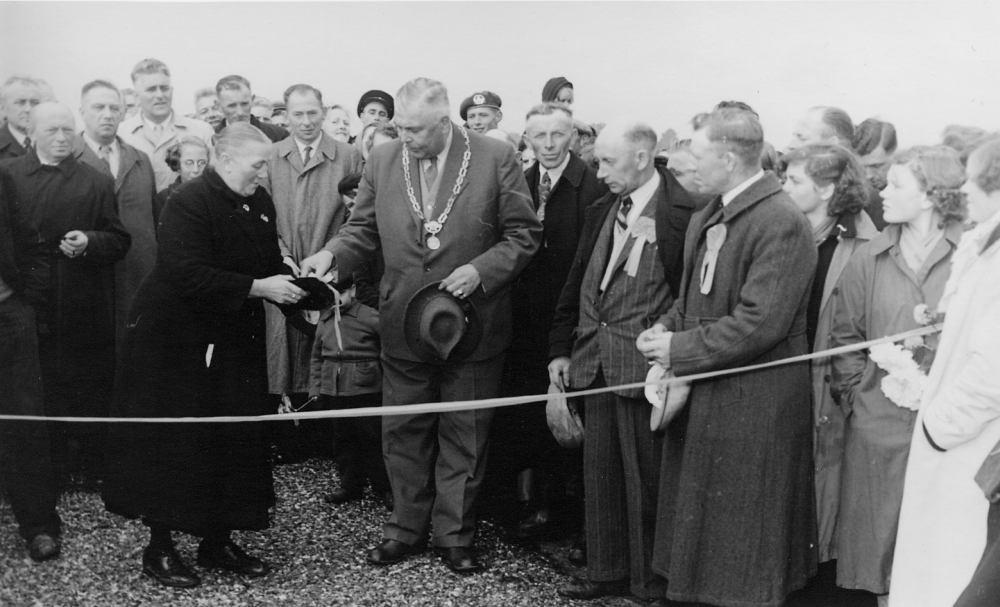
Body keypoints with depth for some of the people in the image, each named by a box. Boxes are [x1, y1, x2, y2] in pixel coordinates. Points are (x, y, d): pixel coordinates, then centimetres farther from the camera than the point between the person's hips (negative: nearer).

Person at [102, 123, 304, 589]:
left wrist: (293, 290, -7)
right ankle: (159, 550, 14)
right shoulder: (190, 202, -18)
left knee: (234, 443, 11)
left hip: (233, 344, 8)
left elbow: (269, 266, 13)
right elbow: (187, 274, -28)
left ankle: (217, 541, 25)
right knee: (171, 446, 1)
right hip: (176, 342, -7)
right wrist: (257, 288, -28)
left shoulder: (259, 202, 6)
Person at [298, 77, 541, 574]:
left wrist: (481, 270, -19)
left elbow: (524, 234, -5)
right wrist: (332, 254, -11)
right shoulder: (383, 160, 0)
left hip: (473, 323, -3)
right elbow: (363, 229, 8)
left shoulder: (496, 159, -10)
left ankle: (455, 534, 24)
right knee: (402, 432, 13)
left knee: (463, 435, 9)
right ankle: (407, 527, 30)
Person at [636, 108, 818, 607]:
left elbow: (760, 323, -24)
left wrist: (680, 347, -18)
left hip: (751, 404, -8)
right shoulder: (707, 218, 8)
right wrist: (667, 327, -1)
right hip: (703, 396, 9)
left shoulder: (781, 223, -19)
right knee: (700, 523, 18)